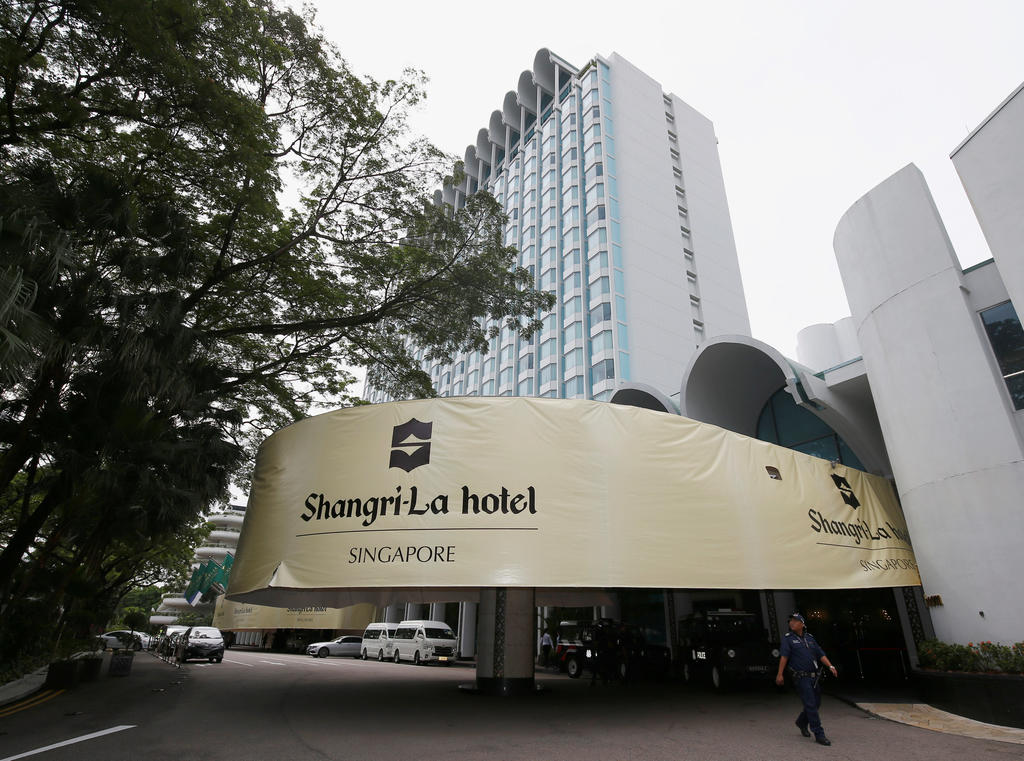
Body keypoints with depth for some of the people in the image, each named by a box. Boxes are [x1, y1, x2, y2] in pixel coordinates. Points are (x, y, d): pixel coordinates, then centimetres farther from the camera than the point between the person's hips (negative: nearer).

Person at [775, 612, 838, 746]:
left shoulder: (810, 638, 13)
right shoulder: (788, 638, -3)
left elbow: (821, 654, 11)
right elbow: (784, 656, -12)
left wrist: (830, 666, -6)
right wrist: (780, 674, -19)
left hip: (814, 677, 6)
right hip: (801, 678, -6)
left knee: (816, 703, 14)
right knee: (811, 705, -8)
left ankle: (801, 722, 36)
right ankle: (819, 735, 0)